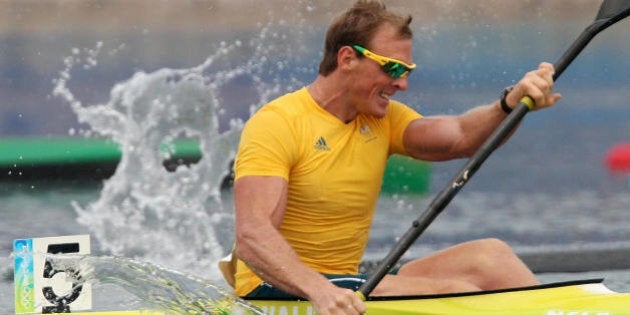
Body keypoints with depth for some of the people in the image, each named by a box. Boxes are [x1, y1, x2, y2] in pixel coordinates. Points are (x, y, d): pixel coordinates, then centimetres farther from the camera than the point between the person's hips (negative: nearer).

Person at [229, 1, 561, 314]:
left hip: (345, 282, 8)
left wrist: (510, 104, -28)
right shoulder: (276, 124, -13)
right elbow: (252, 237, -25)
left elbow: (458, 138, -8)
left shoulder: (383, 120, 11)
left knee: (488, 256, -8)